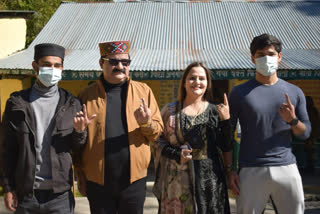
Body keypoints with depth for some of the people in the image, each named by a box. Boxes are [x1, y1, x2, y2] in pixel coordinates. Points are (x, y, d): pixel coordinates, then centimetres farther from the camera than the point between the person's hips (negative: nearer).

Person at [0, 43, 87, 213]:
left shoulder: (71, 104, 3)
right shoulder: (17, 103, 2)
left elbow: (78, 149, 7)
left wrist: (79, 131, -12)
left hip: (60, 194, 0)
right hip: (25, 194, 0)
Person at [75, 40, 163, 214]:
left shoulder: (143, 91, 4)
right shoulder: (87, 95, 2)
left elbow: (157, 131, 6)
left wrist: (146, 123, -16)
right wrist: (81, 176, 2)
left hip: (134, 180, 1)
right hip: (97, 182, 0)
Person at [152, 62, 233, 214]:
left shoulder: (215, 111, 7)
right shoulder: (170, 110, 5)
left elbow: (226, 148, 3)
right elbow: (158, 143, 6)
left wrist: (225, 120, -9)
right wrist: (177, 154, -11)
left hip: (209, 178, 1)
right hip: (177, 181, -1)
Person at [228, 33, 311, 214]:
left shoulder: (294, 92, 9)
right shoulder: (240, 93, 2)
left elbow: (305, 133, 12)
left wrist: (292, 120, -10)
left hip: (287, 168, 2)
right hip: (252, 171, -2)